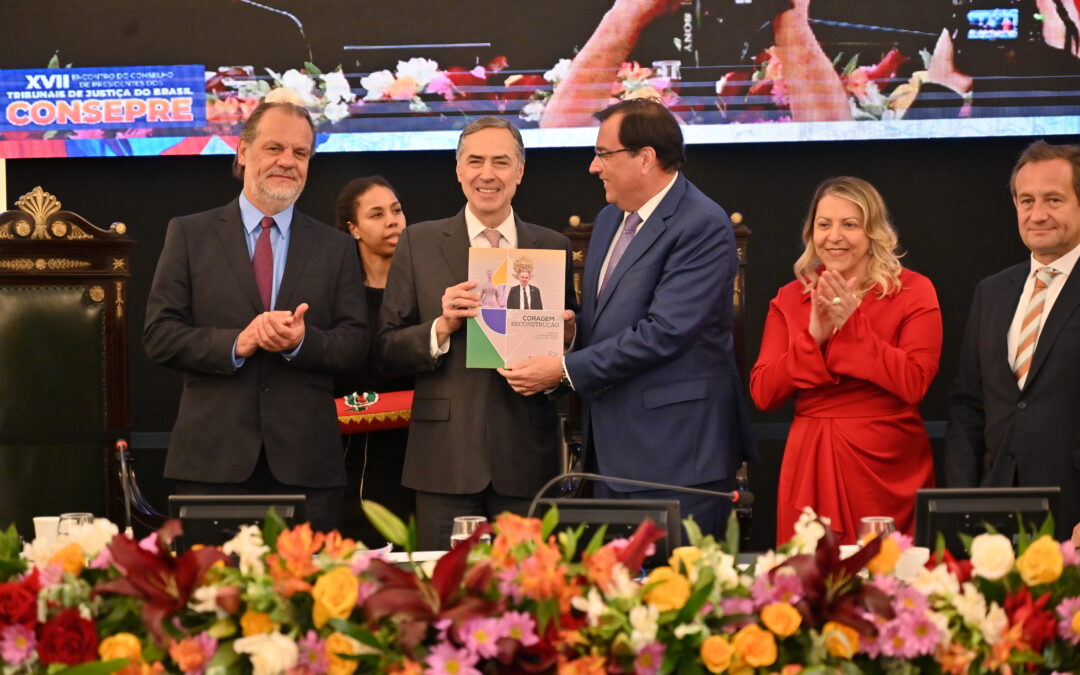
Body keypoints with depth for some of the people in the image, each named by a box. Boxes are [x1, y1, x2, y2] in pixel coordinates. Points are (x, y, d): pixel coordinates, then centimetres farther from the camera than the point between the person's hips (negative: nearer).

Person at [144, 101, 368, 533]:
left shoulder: (336, 248, 13)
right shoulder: (189, 234, 8)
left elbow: (356, 347, 7)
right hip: (212, 462, -1)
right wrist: (235, 344, -15)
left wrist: (302, 341, -14)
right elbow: (159, 335, 1)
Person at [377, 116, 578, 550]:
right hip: (447, 460, -1)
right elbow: (387, 352, 3)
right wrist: (441, 327, -13)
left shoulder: (553, 248, 10)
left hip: (526, 461, 1)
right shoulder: (418, 244, 6)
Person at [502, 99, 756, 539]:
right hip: (611, 448, 9)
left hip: (674, 450, -9)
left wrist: (566, 370, -17)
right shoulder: (609, 220, 17)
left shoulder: (703, 226, -13)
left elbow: (664, 332, -21)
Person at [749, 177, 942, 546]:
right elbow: (762, 393, 2)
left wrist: (852, 324, -15)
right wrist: (813, 337, -11)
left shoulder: (913, 292, 1)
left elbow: (914, 383, -12)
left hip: (888, 470, -3)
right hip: (812, 469, 3)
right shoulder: (789, 299, 10)